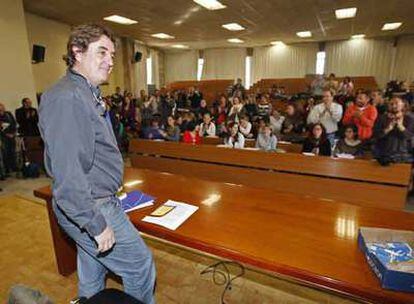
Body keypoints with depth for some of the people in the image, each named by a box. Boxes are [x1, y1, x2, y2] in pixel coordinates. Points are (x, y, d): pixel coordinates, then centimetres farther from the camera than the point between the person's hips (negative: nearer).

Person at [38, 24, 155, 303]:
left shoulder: (88, 95, 11)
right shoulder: (67, 98, -22)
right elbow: (67, 175, -27)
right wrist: (96, 224, -23)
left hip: (92, 204, 10)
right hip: (91, 209, -9)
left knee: (92, 276, 25)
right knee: (141, 266, 7)